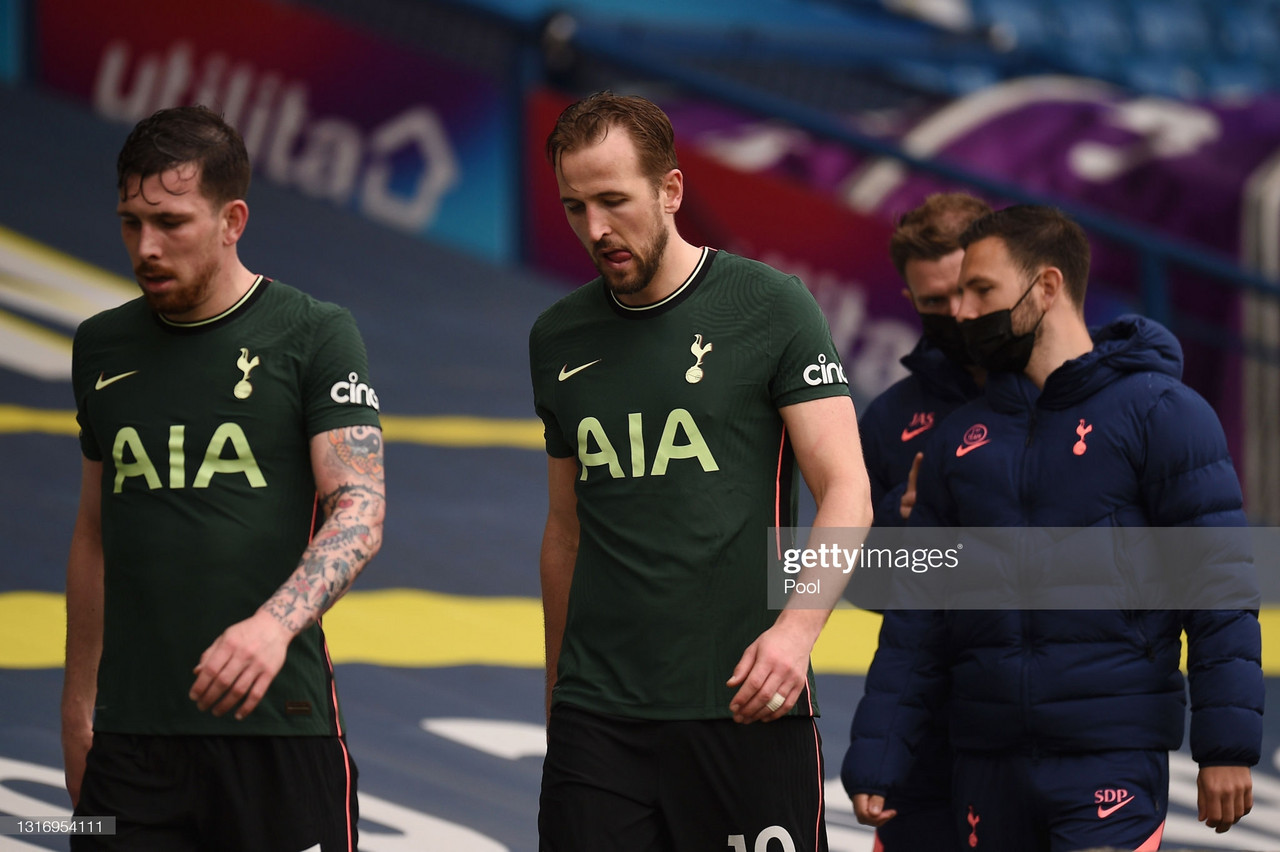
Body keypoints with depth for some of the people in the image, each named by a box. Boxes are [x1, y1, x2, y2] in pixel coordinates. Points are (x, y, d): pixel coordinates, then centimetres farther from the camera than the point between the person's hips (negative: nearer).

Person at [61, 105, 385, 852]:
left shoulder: (315, 335, -1)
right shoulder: (103, 347, 13)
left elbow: (360, 511, -10)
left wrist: (275, 623, -28)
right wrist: (78, 701, 17)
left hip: (280, 723, -3)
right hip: (130, 729, 4)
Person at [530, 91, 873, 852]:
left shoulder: (770, 306, -1)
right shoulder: (558, 340, 12)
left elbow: (847, 494, -5)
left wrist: (797, 625, -21)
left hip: (745, 708, -3)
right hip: (597, 718, 3)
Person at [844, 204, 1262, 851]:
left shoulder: (1158, 411, -1)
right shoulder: (959, 438, 15)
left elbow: (1218, 584, -6)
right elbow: (920, 612, 15)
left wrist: (1227, 747, -14)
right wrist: (878, 756, 6)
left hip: (1111, 761, -5)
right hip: (986, 767, 5)